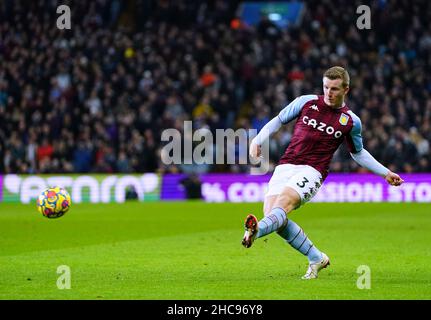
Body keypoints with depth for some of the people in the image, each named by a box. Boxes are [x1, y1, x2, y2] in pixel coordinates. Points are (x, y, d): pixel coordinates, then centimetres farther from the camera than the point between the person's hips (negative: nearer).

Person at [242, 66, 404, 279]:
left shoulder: (351, 121, 8)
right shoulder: (306, 102, 9)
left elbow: (358, 153, 26)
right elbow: (279, 120, 21)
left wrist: (386, 173, 23)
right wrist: (258, 140, 6)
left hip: (312, 171, -3)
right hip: (286, 165, 3)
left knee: (284, 202, -32)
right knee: (271, 211, -18)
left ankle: (256, 230, -64)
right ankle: (316, 258, 0)